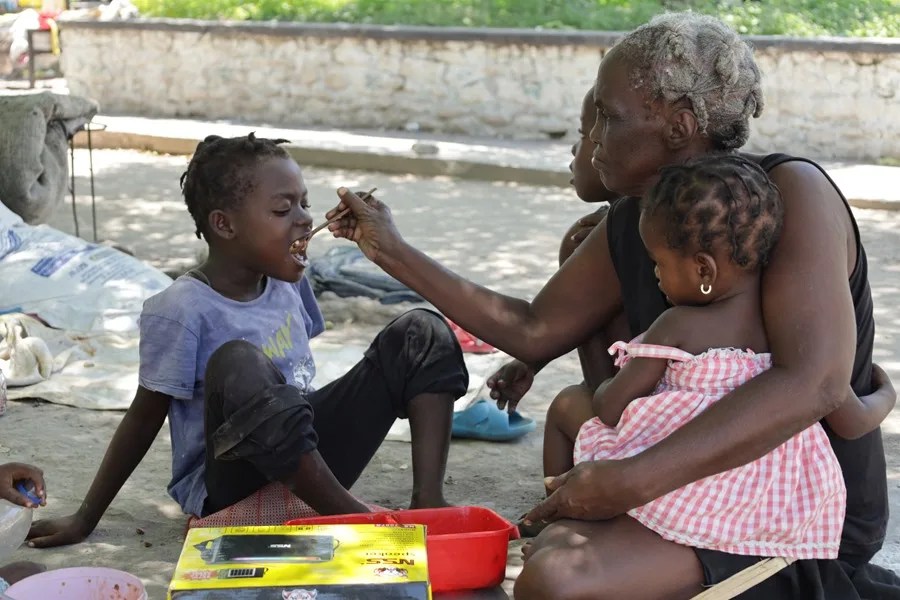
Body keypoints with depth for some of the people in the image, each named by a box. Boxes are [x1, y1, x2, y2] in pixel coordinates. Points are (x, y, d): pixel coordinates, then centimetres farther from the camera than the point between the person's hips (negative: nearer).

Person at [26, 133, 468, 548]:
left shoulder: (286, 283, 3)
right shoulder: (181, 310, -17)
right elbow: (145, 418, -10)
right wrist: (85, 518, -8)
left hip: (305, 465, 7)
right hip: (231, 488, -7)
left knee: (421, 331, -2)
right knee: (237, 365, -39)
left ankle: (427, 500, -19)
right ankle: (359, 520, -28)